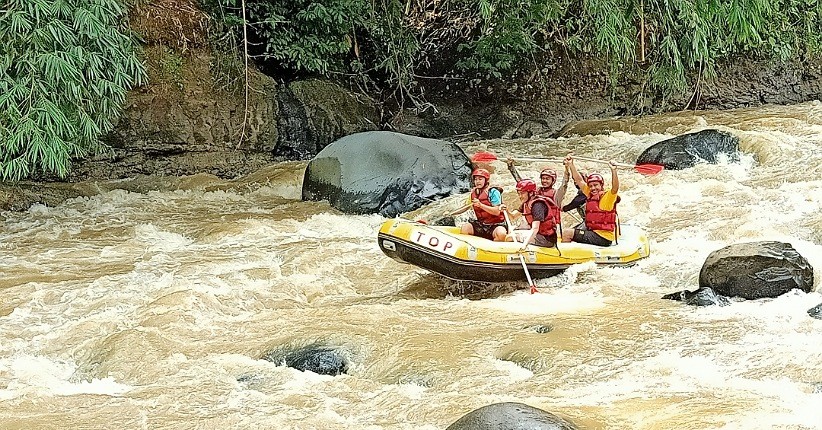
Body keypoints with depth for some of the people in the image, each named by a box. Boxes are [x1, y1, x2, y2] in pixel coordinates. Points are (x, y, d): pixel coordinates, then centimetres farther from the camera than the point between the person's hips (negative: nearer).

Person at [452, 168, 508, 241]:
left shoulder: (493, 192, -10)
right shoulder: (473, 193, 8)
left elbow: (497, 212, -19)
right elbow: (466, 207, 24)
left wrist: (481, 205, -28)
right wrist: (450, 213, 14)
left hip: (495, 224, -5)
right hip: (480, 225, 5)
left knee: (501, 234, -36)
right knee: (464, 228, -18)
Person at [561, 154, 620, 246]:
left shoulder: (608, 196, -10)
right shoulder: (590, 195, 11)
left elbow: (615, 188, -30)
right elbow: (579, 180, 17)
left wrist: (613, 170, -42)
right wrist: (571, 164, 13)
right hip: (592, 232, 8)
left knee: (567, 234, -13)